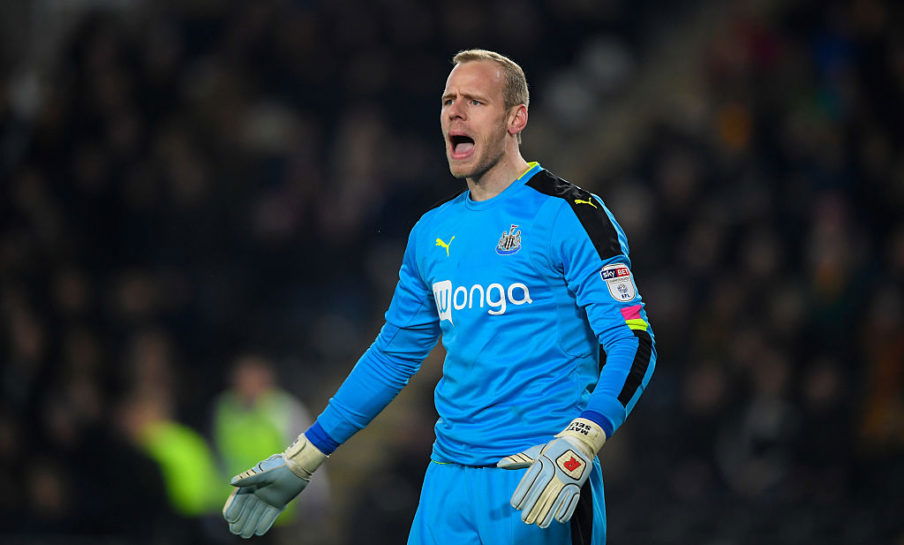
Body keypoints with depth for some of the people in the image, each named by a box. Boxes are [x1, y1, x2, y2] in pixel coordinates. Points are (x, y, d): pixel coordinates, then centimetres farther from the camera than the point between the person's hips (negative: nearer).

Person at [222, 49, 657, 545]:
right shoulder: (432, 232, 13)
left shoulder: (568, 215, -5)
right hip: (450, 480, 5)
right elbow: (392, 355, 22)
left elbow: (632, 343, -12)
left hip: (540, 486, -5)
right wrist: (299, 461, 21)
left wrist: (577, 448, -26)